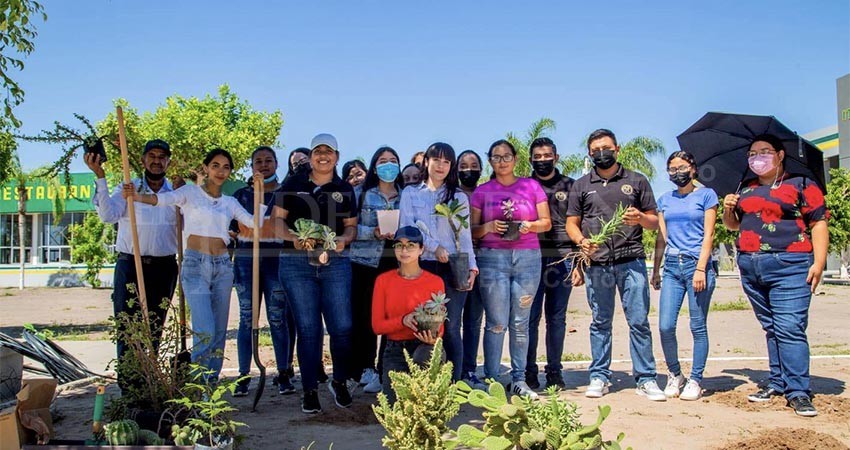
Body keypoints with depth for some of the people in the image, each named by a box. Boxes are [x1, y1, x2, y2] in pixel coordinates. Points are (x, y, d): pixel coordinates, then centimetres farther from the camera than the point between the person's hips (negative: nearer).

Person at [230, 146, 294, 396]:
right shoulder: (241, 195, 12)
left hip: (277, 260, -1)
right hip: (246, 260, 1)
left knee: (278, 318, -1)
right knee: (247, 319, 2)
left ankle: (284, 375, 7)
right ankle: (243, 376, 8)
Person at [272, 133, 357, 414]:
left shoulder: (345, 190, 13)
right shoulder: (294, 185, 8)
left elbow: (351, 225, 13)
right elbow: (277, 220, 4)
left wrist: (345, 239, -9)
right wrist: (292, 237, -15)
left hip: (335, 263, 1)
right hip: (297, 263, -1)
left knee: (342, 326, -3)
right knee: (308, 328, 1)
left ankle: (340, 383, 20)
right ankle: (310, 391, 12)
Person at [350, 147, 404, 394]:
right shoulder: (363, 194, 6)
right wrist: (374, 233, -15)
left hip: (395, 262, 1)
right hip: (366, 262, -1)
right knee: (364, 315, -2)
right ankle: (366, 369, 9)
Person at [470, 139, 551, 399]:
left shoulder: (531, 186, 10)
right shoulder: (482, 191, 10)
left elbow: (547, 222, 10)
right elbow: (472, 230, 9)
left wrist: (530, 225, -10)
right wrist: (489, 226, -11)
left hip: (528, 258, 1)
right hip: (492, 258, -1)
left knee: (520, 322, 3)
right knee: (496, 323, -4)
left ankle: (519, 379, 10)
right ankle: (491, 380, 2)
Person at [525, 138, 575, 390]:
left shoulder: (569, 186, 12)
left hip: (562, 259, 1)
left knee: (557, 318, 6)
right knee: (530, 317, -1)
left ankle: (554, 371, 13)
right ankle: (529, 371, 6)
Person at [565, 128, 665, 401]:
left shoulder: (636, 181, 12)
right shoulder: (581, 185, 13)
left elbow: (654, 222, 13)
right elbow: (571, 223, 11)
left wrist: (640, 218, -10)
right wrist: (582, 241, -10)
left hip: (631, 262, -1)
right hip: (597, 264, 1)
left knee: (639, 321, -3)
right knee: (600, 322, 6)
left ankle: (645, 379, 4)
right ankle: (599, 378, 13)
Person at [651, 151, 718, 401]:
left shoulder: (706, 195, 3)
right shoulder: (665, 200, 15)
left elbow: (708, 235, -3)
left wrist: (700, 268, -12)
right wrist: (656, 269, 12)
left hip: (697, 264, -4)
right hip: (672, 266, 4)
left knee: (698, 327, 0)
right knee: (665, 326, -3)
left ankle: (695, 381, 10)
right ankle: (675, 375, 15)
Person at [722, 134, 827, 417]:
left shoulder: (800, 185, 4)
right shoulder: (746, 190, 19)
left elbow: (818, 223, -2)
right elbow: (733, 225, 29)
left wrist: (819, 262, -12)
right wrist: (728, 211, 6)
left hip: (789, 266, -6)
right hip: (750, 268, 6)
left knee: (790, 328, -12)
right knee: (771, 328, 10)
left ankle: (798, 392, -10)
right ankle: (778, 383, 16)